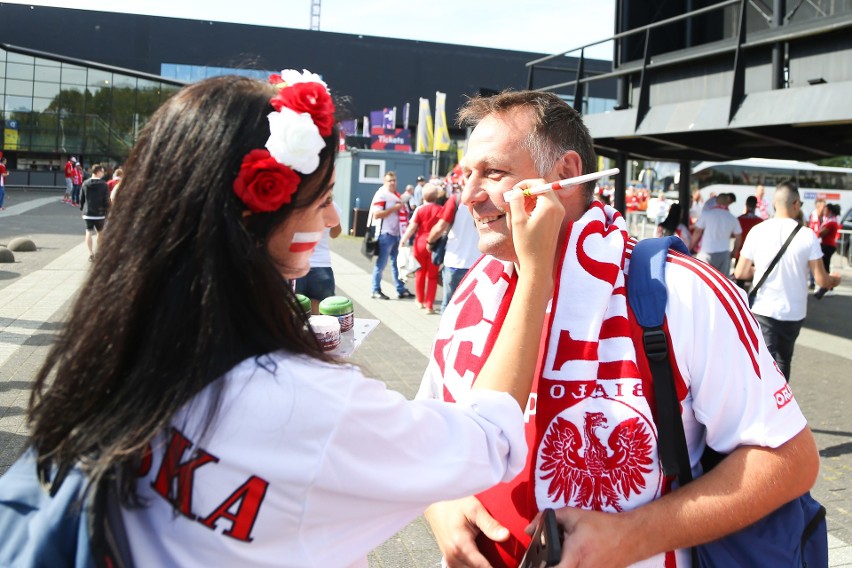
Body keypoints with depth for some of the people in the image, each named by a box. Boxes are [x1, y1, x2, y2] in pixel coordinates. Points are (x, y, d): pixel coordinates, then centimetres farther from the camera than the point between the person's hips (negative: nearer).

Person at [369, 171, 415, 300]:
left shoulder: (396, 195, 15)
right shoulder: (381, 195, -11)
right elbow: (376, 214, -22)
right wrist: (394, 208, -20)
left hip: (396, 233, 8)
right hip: (385, 233, -8)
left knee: (397, 263, 12)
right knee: (381, 263, 0)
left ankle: (401, 290, 17)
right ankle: (376, 291, 9)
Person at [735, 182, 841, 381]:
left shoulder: (757, 231, -8)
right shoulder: (807, 236, -10)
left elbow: (740, 273, -3)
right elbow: (822, 280, -7)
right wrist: (834, 280, 16)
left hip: (763, 311, -1)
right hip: (794, 312, 1)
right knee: (783, 361, 22)